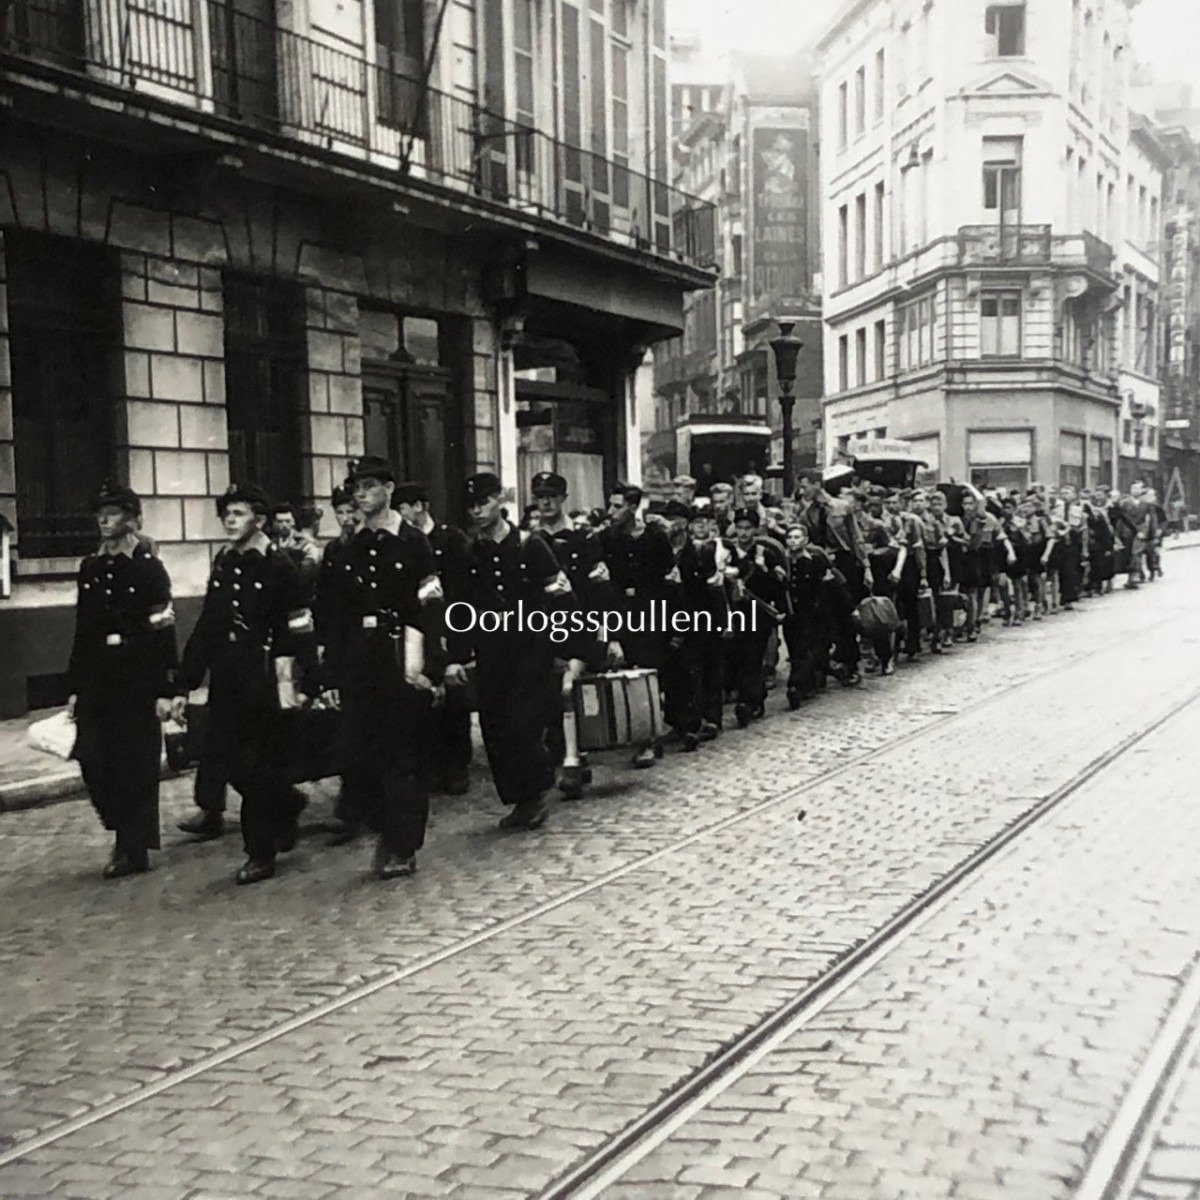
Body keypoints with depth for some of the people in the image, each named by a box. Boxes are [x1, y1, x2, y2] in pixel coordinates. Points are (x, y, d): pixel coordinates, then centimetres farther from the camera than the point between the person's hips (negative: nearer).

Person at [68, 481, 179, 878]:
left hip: (137, 681, -5)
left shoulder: (150, 569, -5)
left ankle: (133, 849, 12)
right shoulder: (90, 568, 12)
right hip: (96, 681, 5)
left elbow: (164, 634, -8)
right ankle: (126, 832, 21)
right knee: (93, 760, 1)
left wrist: (165, 691, -13)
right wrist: (75, 687, 12)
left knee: (136, 767, 1)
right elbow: (82, 631, 14)